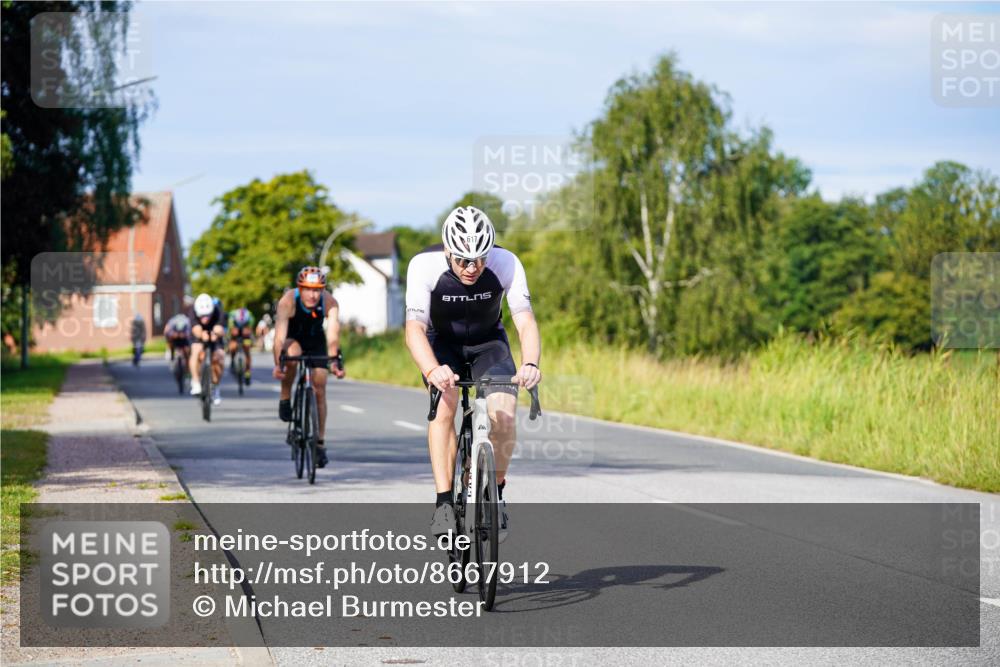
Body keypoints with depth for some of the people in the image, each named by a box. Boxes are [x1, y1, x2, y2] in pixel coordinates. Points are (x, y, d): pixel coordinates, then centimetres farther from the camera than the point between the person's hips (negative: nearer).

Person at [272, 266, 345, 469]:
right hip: (292, 338, -2)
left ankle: (320, 442, 8)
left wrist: (335, 361, -54)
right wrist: (278, 363, -53)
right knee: (292, 354, -37)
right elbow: (280, 335, -40)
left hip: (315, 340, 2)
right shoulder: (288, 301, -33)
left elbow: (333, 333, -40)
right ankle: (285, 399, -15)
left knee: (319, 390, -4)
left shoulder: (330, 303, -29)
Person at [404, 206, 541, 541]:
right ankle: (443, 502, -24)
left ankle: (496, 492, -1)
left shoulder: (506, 264, -27)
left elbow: (526, 322, -33)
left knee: (503, 413, -24)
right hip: (442, 344, -1)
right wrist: (432, 370, -57)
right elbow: (414, 328, -38)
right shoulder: (424, 265, -30)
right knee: (444, 405, -29)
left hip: (488, 343, 1)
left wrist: (530, 364, -53)